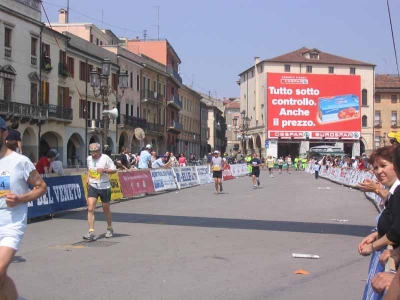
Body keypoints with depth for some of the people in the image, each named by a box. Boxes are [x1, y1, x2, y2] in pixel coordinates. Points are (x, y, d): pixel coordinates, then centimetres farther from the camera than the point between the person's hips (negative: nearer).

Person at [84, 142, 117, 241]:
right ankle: (91, 232, -13)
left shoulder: (105, 158, -9)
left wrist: (104, 170, -22)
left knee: (106, 209, 12)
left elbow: (114, 170, -7)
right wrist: (88, 178, 7)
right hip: (92, 187, 3)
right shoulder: (89, 159, 5)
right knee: (90, 209, -12)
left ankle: (110, 228, 35)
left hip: (104, 187, -3)